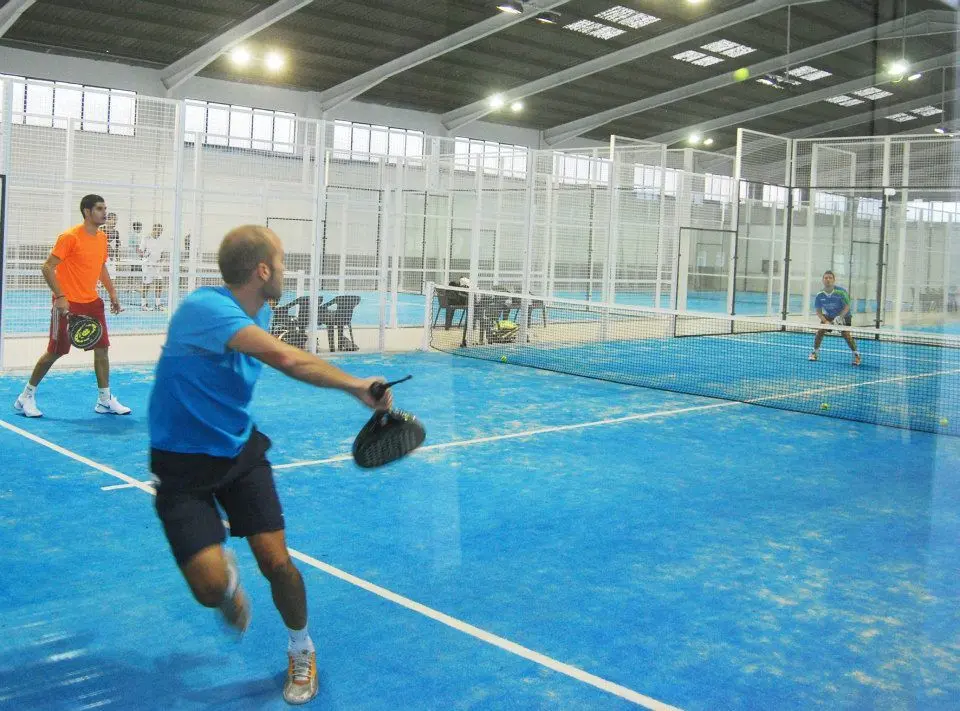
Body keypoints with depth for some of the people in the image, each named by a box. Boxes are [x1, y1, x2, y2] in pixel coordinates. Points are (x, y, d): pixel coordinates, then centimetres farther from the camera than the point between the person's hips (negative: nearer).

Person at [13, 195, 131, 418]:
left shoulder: (102, 238, 8)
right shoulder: (70, 237, -14)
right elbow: (47, 267, -15)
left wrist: (112, 293, 12)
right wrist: (60, 297, -23)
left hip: (92, 302, 7)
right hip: (67, 303, -7)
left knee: (102, 348, 2)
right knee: (55, 352, 0)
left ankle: (105, 400, 11)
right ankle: (26, 397, 16)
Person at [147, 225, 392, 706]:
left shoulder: (258, 314, -1)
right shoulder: (204, 308, -29)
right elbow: (287, 359, -42)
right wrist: (357, 387, -38)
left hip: (240, 451, 6)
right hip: (182, 464, -6)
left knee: (277, 563, -4)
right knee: (210, 586, -18)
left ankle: (301, 652, 24)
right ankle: (227, 578, 22)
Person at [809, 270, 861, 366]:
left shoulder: (841, 291, -25)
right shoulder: (820, 295, -16)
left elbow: (847, 307, -19)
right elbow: (818, 312, -8)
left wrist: (839, 317, -32)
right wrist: (825, 321, -23)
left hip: (843, 316, -3)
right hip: (828, 316, 3)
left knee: (846, 334, -18)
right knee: (820, 331, -13)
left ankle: (856, 354, -2)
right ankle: (815, 353, 5)